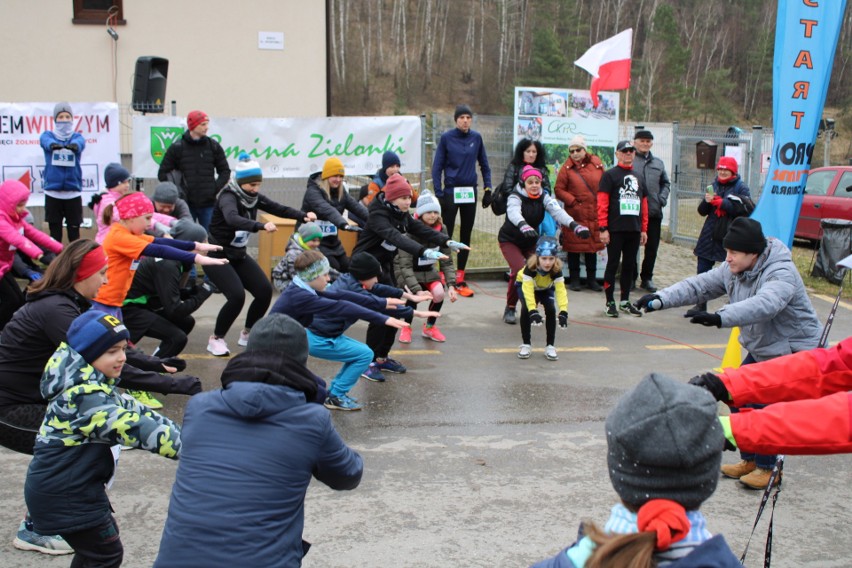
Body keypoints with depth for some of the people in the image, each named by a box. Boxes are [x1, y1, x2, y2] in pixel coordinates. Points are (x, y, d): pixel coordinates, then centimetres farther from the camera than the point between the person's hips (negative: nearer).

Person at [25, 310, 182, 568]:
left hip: (70, 487, 10)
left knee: (94, 546, 24)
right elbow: (133, 428, -34)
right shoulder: (85, 398, -27)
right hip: (64, 496, -10)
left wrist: (181, 433, -6)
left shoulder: (87, 385, 5)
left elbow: (131, 410, 3)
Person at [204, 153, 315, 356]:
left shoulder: (253, 197, -1)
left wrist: (304, 215, -20)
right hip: (217, 256, -7)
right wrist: (262, 226, -59)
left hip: (238, 255, 8)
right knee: (237, 296, -23)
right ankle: (216, 339, -2)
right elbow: (233, 219, -44)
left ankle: (247, 334, 17)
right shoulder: (228, 197, -23)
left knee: (265, 291, -4)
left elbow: (279, 208, -2)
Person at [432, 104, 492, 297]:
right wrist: (438, 193, -10)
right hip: (451, 191, -3)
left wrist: (488, 187, 3)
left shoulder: (476, 138, 3)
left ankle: (460, 280, 14)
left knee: (466, 235, 7)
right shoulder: (446, 138, -5)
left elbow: (484, 164, 11)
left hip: (470, 191, 3)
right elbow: (437, 166, -4)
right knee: (446, 235, -1)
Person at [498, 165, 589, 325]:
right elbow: (513, 213, -44)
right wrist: (524, 226, -66)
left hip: (531, 241, 4)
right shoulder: (515, 197, -21)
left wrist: (574, 225, -49)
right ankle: (510, 309, -6)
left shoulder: (544, 197, -11)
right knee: (519, 270, -24)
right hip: (509, 240, -4)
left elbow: (557, 211, -29)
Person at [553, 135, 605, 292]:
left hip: (595, 214, 3)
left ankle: (591, 279, 20)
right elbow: (559, 190, -3)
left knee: (593, 246, 10)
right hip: (575, 214, -3)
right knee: (574, 247, 2)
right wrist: (573, 202, -13)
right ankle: (574, 280, 13)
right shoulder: (567, 167, -3)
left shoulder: (596, 163, 5)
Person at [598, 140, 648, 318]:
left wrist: (644, 229, 14)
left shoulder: (638, 177, 17)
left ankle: (625, 302, 19)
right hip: (615, 230, -6)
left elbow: (644, 203, 19)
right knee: (613, 265, -1)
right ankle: (610, 303, 6)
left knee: (630, 266, 10)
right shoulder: (610, 175, -1)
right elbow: (602, 203, -8)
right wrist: (603, 228, -15)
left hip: (634, 230, 6)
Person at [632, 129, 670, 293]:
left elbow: (666, 183, 22)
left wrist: (662, 198, 6)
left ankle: (647, 278, 22)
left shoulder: (658, 163, 15)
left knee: (652, 247, 10)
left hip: (654, 212, 5)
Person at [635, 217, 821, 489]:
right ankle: (750, 460, 24)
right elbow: (699, 285, -6)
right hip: (760, 350, 9)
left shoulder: (781, 274, -30)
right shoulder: (734, 271, -3)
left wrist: (720, 317, -61)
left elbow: (763, 305, -48)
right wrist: (661, 298, -21)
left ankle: (768, 467, 1)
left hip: (795, 352, -9)